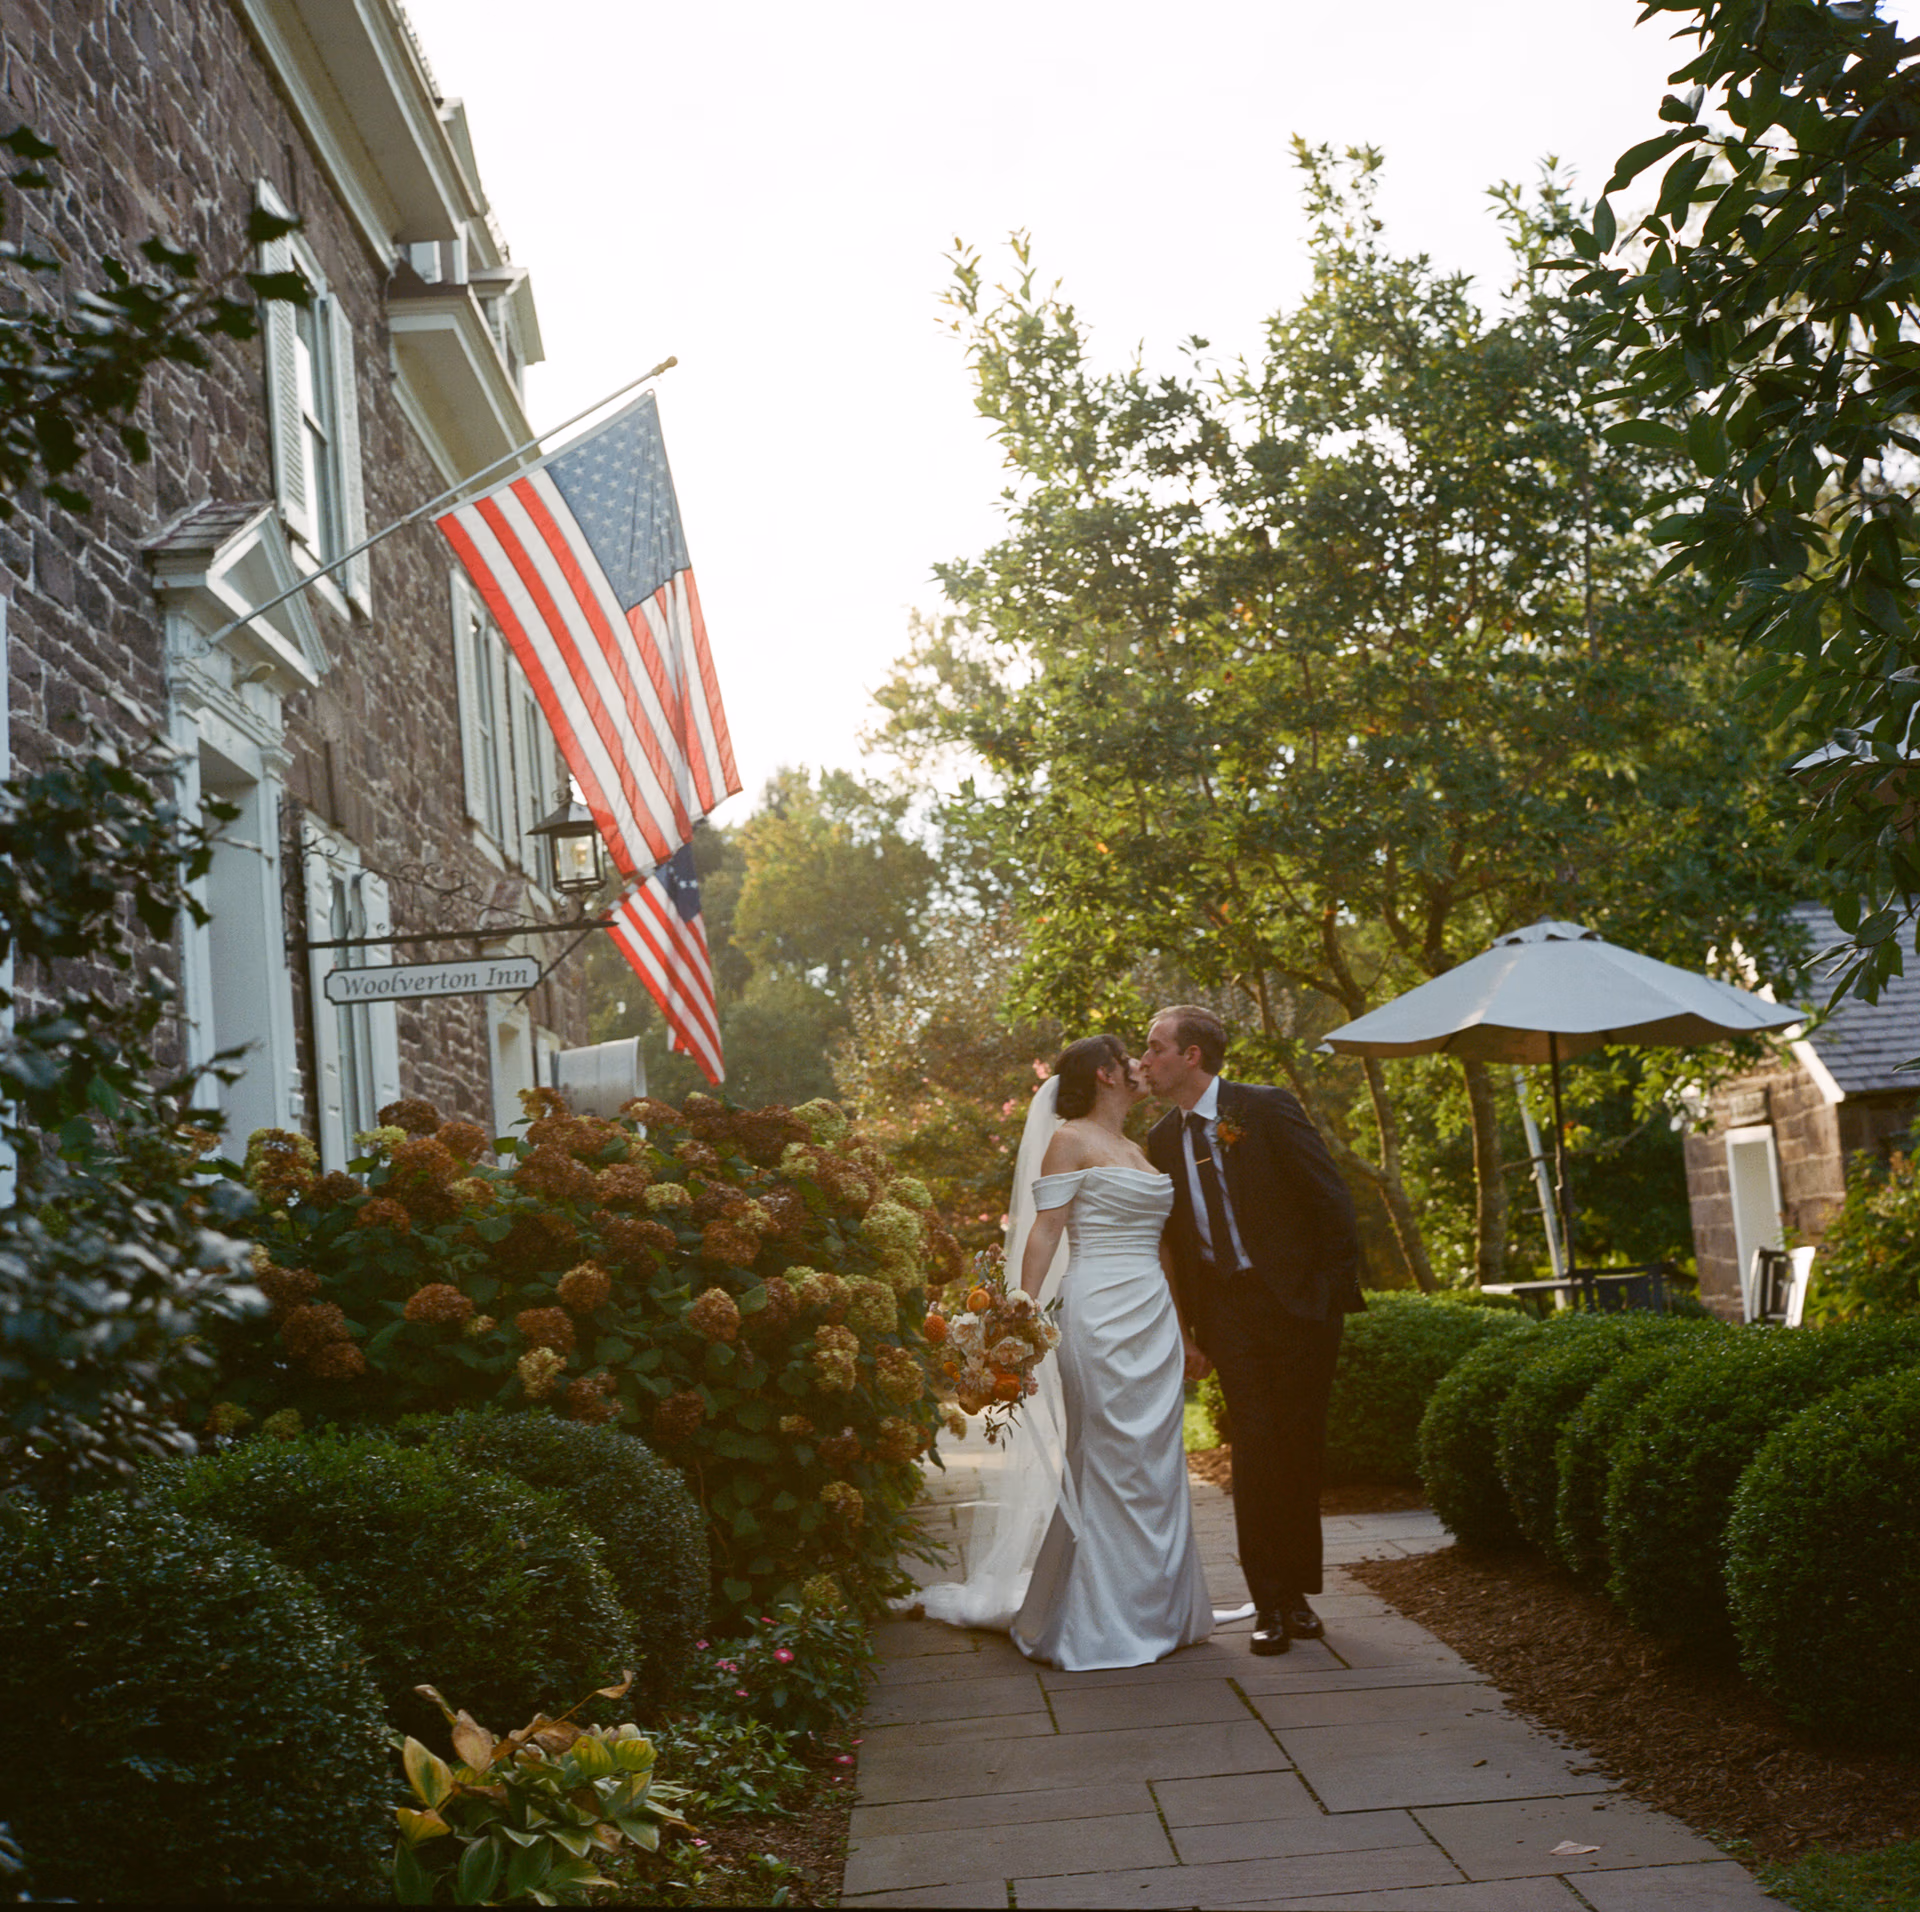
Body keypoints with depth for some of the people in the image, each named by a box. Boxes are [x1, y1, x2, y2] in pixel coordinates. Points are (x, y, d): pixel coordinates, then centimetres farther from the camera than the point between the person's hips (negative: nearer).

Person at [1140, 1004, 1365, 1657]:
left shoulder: (1267, 1109, -8)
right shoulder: (1164, 1138, 6)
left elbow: (1331, 1200, -7)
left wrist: (1337, 1289, -9)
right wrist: (1189, 1314, 5)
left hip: (1296, 1299, -3)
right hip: (1228, 1309, 3)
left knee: (1300, 1451, 6)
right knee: (1256, 1450, -4)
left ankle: (1295, 1591, 19)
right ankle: (1271, 1603, 4)